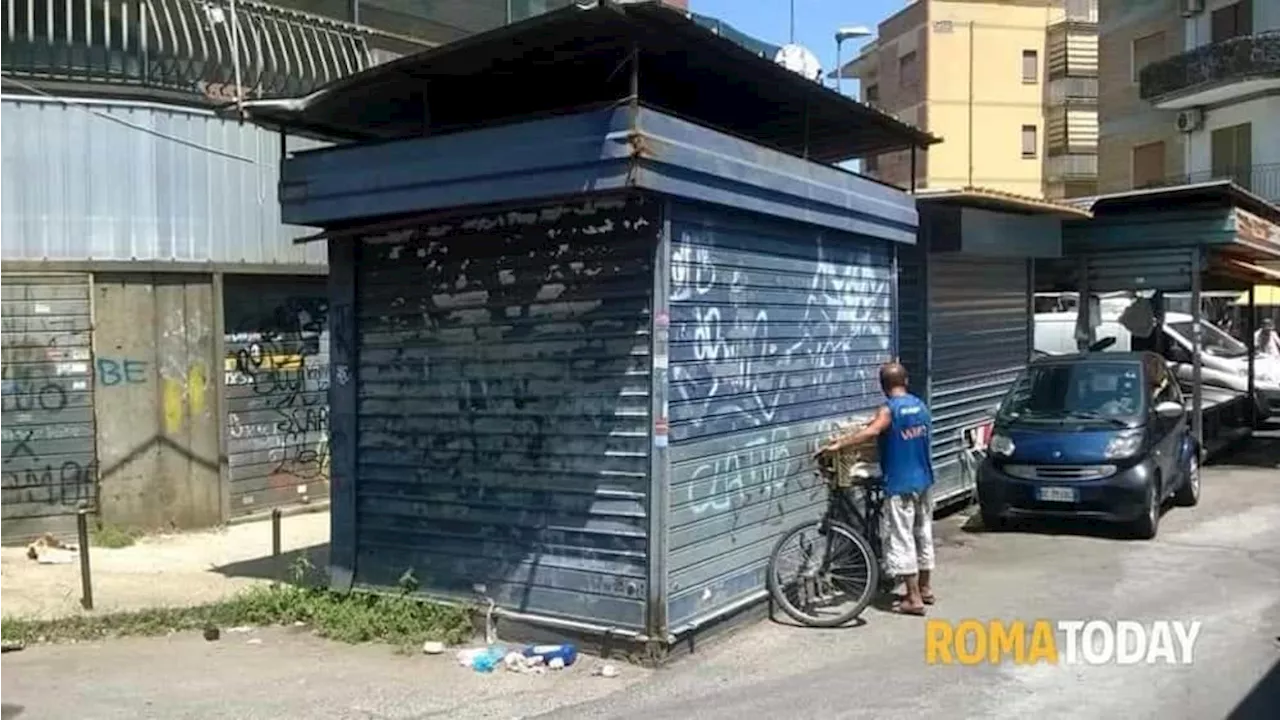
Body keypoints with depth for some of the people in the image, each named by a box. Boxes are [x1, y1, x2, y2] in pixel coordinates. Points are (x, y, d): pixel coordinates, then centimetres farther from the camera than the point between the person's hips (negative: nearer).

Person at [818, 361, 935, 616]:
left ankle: (914, 599, -1)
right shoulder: (920, 405, 7)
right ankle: (925, 589, 28)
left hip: (900, 485, -8)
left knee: (902, 540, -2)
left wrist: (838, 445, -37)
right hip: (923, 480, 8)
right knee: (923, 534, 17)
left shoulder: (889, 409, -15)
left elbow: (871, 431, -34)